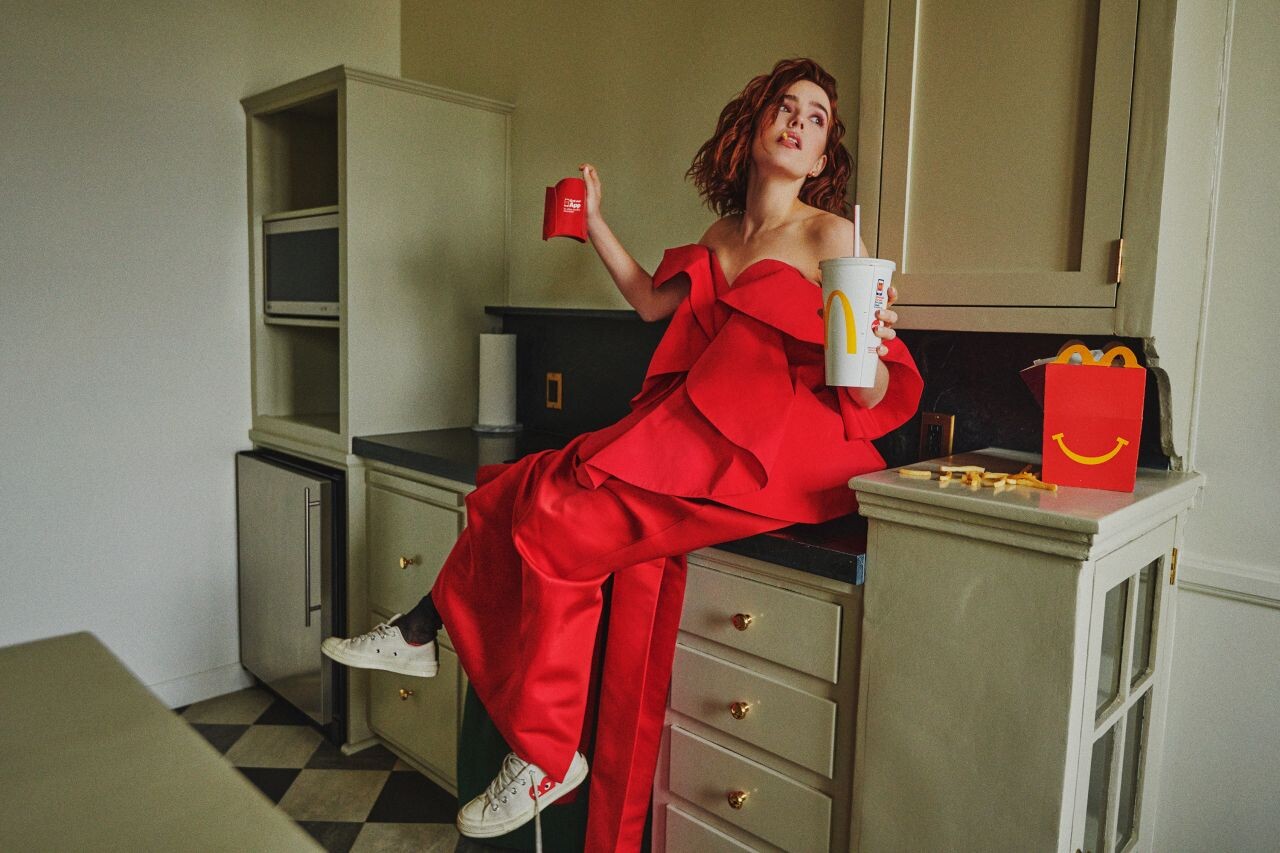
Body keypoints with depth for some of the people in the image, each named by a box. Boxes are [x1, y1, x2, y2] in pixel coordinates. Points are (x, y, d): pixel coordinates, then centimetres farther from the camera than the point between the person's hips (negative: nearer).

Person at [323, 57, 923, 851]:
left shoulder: (831, 235, -1)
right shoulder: (722, 237, 18)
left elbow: (869, 398, -7)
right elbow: (652, 301, 32)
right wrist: (596, 220, 30)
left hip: (765, 454, -7)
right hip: (689, 440, 7)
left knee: (559, 514, -18)